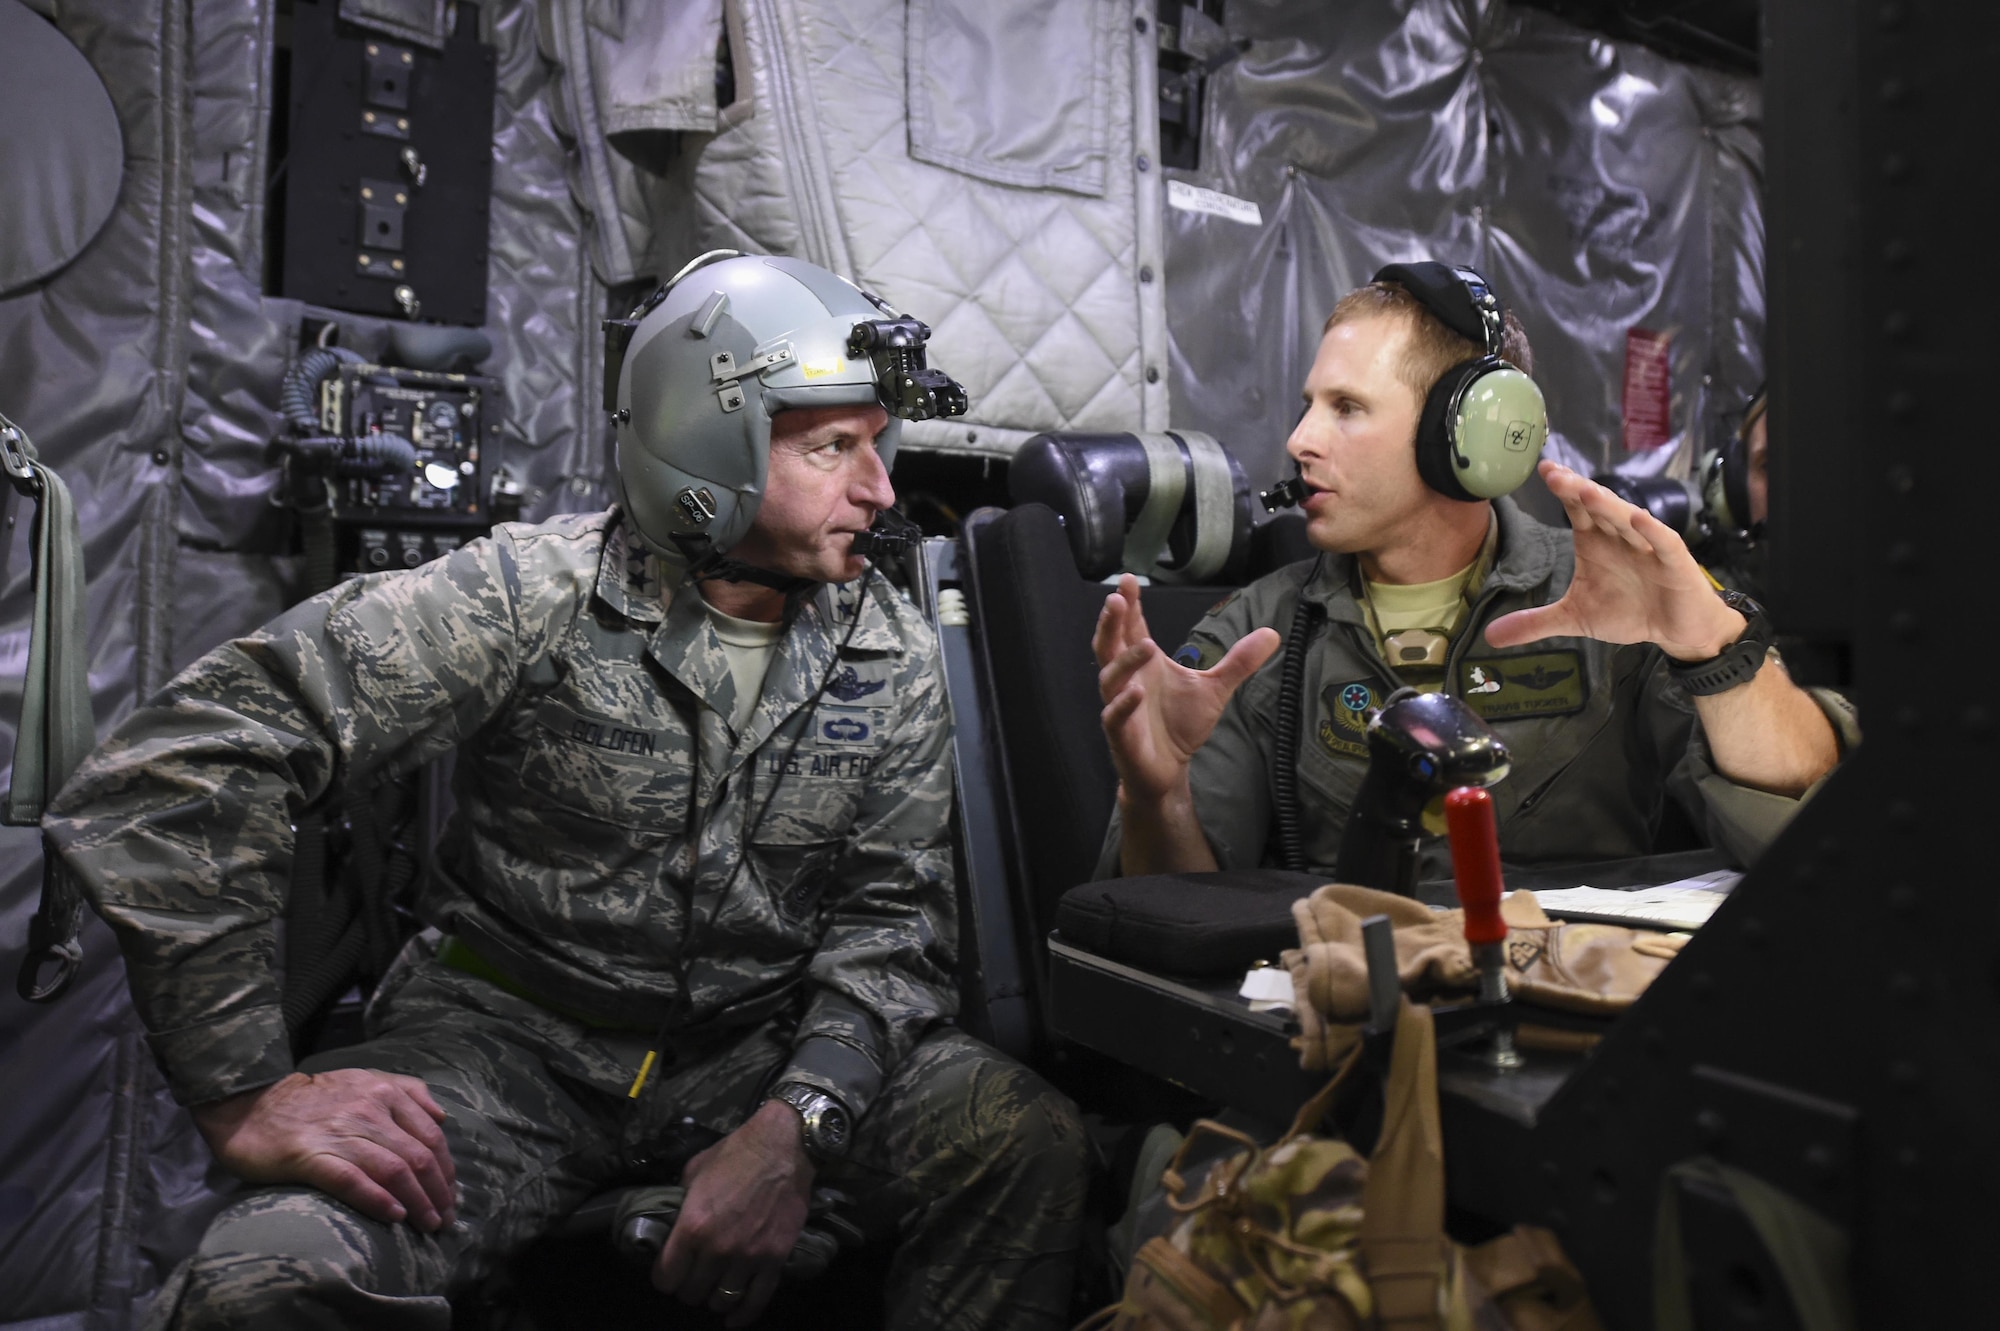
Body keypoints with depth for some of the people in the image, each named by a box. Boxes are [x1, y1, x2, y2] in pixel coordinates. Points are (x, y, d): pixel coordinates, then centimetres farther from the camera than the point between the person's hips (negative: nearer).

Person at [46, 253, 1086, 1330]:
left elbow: (894, 915, -3)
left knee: (1025, 1145, -20)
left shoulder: (892, 654, -1)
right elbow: (176, 764, -18)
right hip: (512, 1036, -2)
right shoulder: (532, 594, -15)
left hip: (764, 1038, 3)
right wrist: (249, 1092, -22)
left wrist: (795, 1123, -21)